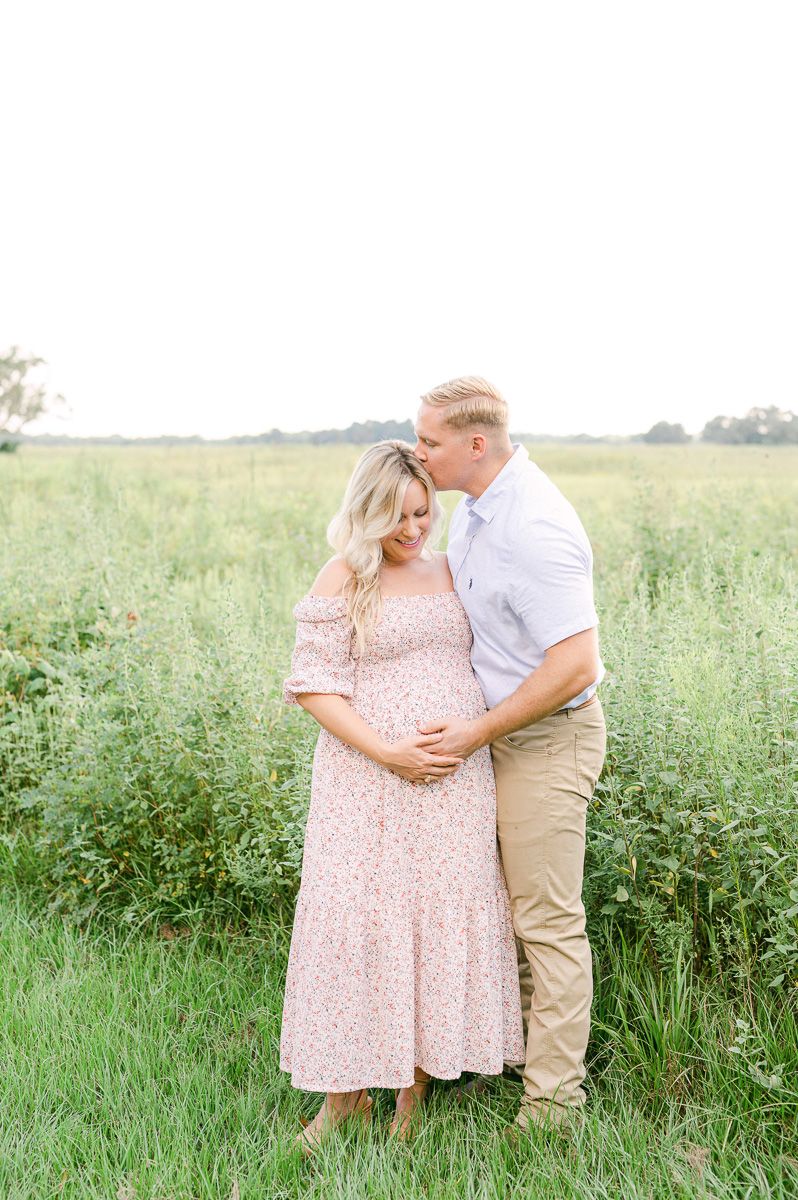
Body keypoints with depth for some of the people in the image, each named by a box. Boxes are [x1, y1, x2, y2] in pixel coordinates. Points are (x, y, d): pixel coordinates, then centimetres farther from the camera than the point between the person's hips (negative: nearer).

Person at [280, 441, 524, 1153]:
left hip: (456, 778, 4)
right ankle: (347, 1090, 13)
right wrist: (388, 752, -16)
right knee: (359, 915, -3)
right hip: (371, 774, -4)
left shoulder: (450, 572, 12)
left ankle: (418, 1082, 20)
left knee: (446, 912, 5)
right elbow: (313, 686, -9)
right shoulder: (343, 580, -3)